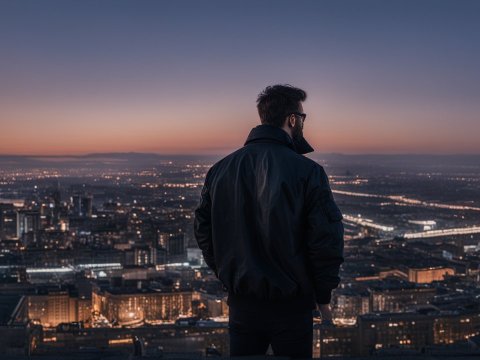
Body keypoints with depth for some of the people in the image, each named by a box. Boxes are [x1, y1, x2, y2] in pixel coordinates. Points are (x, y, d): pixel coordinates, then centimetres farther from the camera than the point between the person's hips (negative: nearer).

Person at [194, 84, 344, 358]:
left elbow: (203, 229, 5)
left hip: (241, 303, 4)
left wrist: (228, 275, 13)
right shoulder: (308, 171, -13)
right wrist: (324, 295, -4)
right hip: (292, 305, -4)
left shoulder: (221, 169, 1)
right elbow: (327, 238, -16)